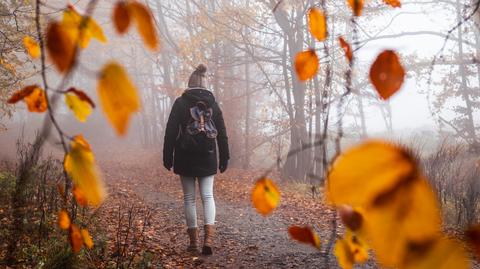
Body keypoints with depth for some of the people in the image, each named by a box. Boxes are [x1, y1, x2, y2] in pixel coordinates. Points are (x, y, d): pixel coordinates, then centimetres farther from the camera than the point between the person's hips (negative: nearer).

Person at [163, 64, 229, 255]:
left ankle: (194, 241, 9)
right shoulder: (213, 104, 5)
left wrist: (168, 157, 1)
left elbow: (171, 132, -4)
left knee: (189, 198, 7)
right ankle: (209, 237, -13)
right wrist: (224, 158, 12)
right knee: (208, 196, 5)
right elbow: (222, 133, 6)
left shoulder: (180, 103, -3)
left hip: (186, 159, -2)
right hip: (207, 158, 2)